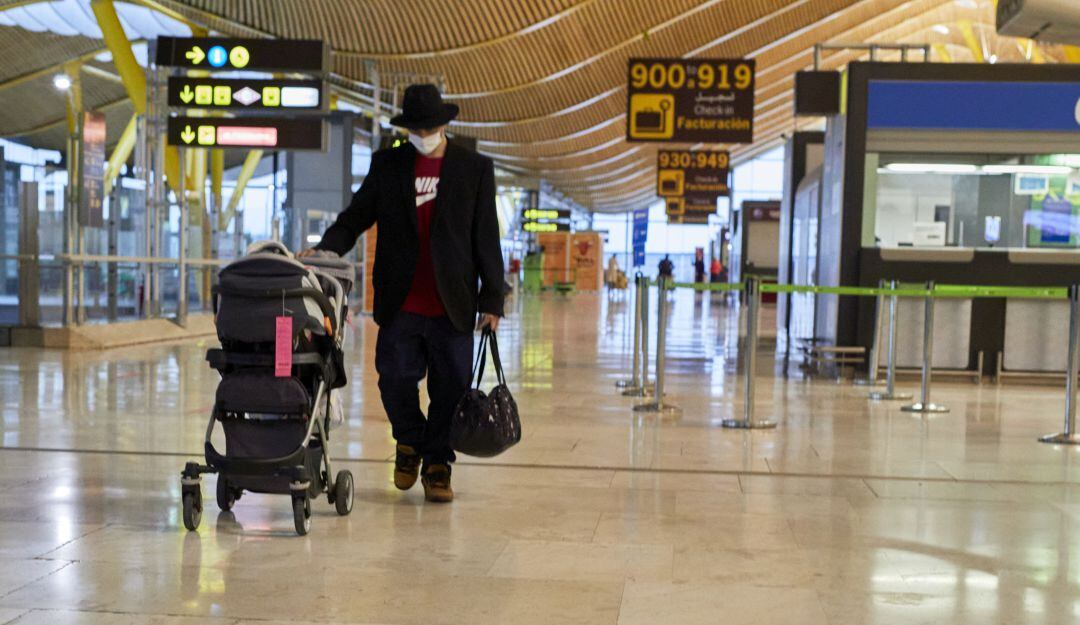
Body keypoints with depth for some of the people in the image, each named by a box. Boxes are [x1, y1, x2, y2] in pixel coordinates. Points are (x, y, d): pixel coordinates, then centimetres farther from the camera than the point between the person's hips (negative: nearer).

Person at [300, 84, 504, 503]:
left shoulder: (475, 169, 5)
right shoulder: (387, 165, 9)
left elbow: (486, 239, 4)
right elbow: (356, 217, 9)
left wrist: (492, 300, 0)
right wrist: (325, 249, -11)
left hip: (452, 306, -1)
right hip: (400, 305, 1)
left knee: (450, 389, 3)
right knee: (395, 380, 1)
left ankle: (437, 465, 19)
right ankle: (410, 442, 30)